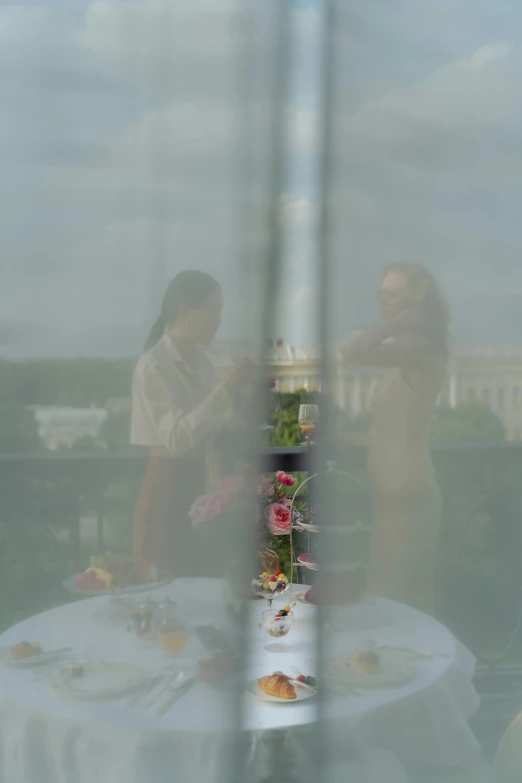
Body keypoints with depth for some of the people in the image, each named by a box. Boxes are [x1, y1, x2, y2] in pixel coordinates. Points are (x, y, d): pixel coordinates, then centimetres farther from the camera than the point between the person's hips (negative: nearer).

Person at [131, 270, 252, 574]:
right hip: (168, 490, -7)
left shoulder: (203, 364, 10)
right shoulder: (153, 365, -13)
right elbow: (177, 438, -23)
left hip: (201, 485, 8)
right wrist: (225, 390, -25)